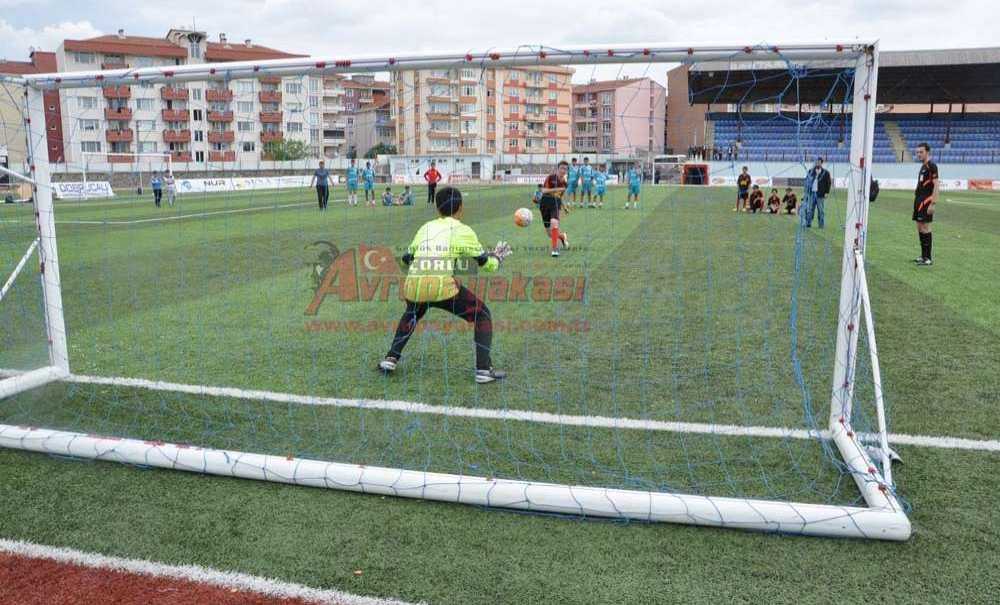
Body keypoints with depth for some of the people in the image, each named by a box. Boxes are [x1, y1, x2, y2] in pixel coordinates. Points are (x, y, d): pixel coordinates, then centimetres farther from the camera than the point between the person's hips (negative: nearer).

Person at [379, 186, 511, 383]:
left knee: (412, 314, 37)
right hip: (443, 286, -4)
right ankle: (484, 369, 6)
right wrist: (498, 257, 37)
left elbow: (406, 258, 30)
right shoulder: (463, 230, 13)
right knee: (482, 315, 15)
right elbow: (485, 263, 16)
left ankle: (391, 358, 31)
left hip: (413, 285, 5)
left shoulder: (425, 228, 23)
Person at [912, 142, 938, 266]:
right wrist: (917, 190, 11)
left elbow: (936, 185, -16)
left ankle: (928, 259, -4)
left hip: (926, 202, -9)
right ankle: (923, 256, 18)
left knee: (925, 228, -8)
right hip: (919, 201, 9)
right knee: (919, 228, 11)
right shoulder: (923, 166, 16)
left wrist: (933, 203, -21)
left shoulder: (931, 166, -11)